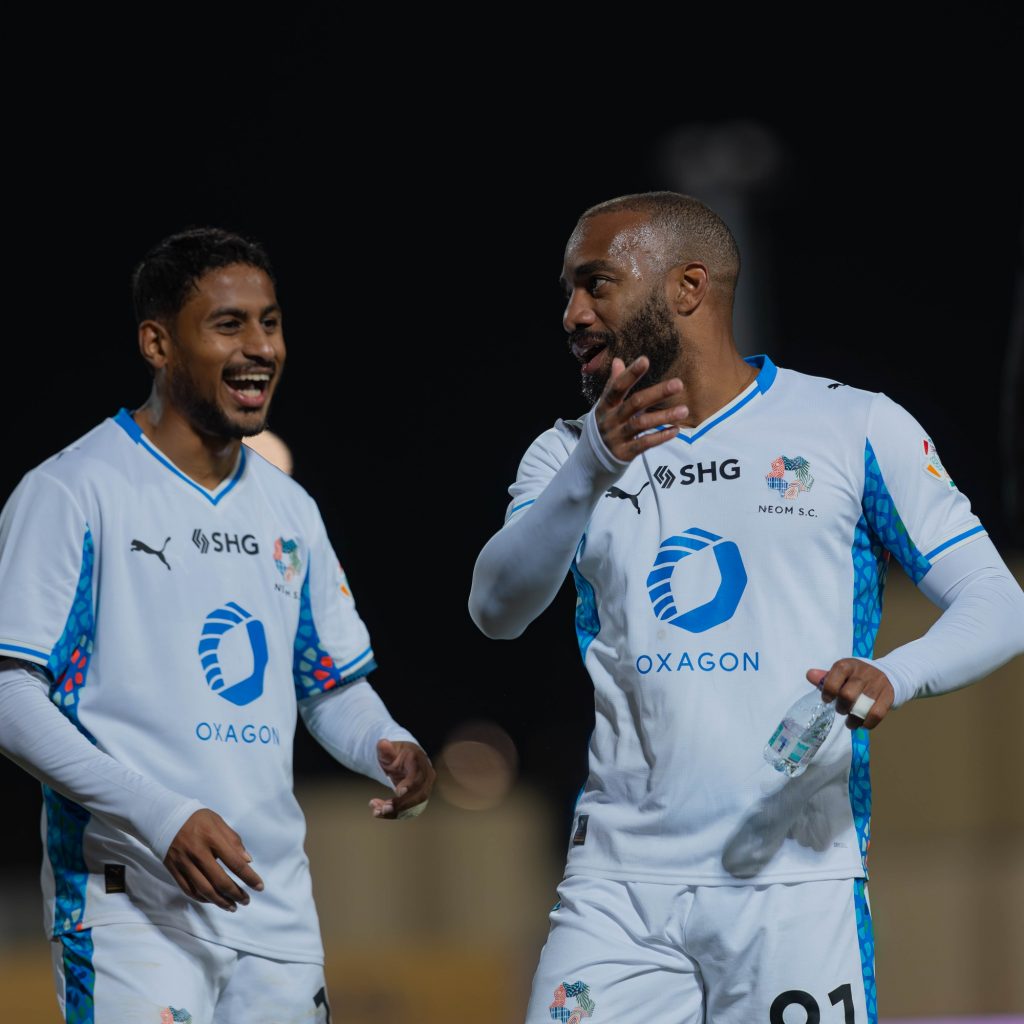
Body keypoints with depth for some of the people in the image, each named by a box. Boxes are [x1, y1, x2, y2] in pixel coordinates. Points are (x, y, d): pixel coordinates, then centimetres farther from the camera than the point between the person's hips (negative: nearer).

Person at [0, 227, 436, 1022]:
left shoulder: (289, 509, 15)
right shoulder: (71, 493, -6)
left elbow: (335, 686, 23)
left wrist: (388, 748, -2)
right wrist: (162, 817, -21)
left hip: (277, 911, 6)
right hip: (130, 909, -6)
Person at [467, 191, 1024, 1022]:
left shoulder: (856, 430, 4)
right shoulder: (568, 454, 12)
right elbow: (497, 610, -6)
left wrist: (896, 677, -20)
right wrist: (594, 466, -23)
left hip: (795, 881, -2)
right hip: (617, 883, 2)